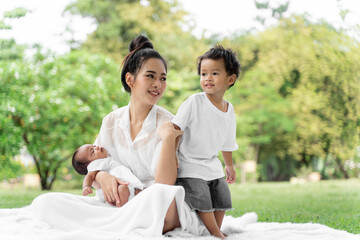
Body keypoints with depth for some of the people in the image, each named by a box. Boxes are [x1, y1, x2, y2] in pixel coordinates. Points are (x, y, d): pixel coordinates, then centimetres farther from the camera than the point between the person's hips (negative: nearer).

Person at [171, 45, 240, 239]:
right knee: (202, 202, -13)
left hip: (213, 165, 6)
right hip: (190, 165, -6)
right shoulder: (194, 102, -17)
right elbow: (175, 128, -17)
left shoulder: (229, 110, 2)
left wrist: (229, 165, 25)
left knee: (222, 200, 12)